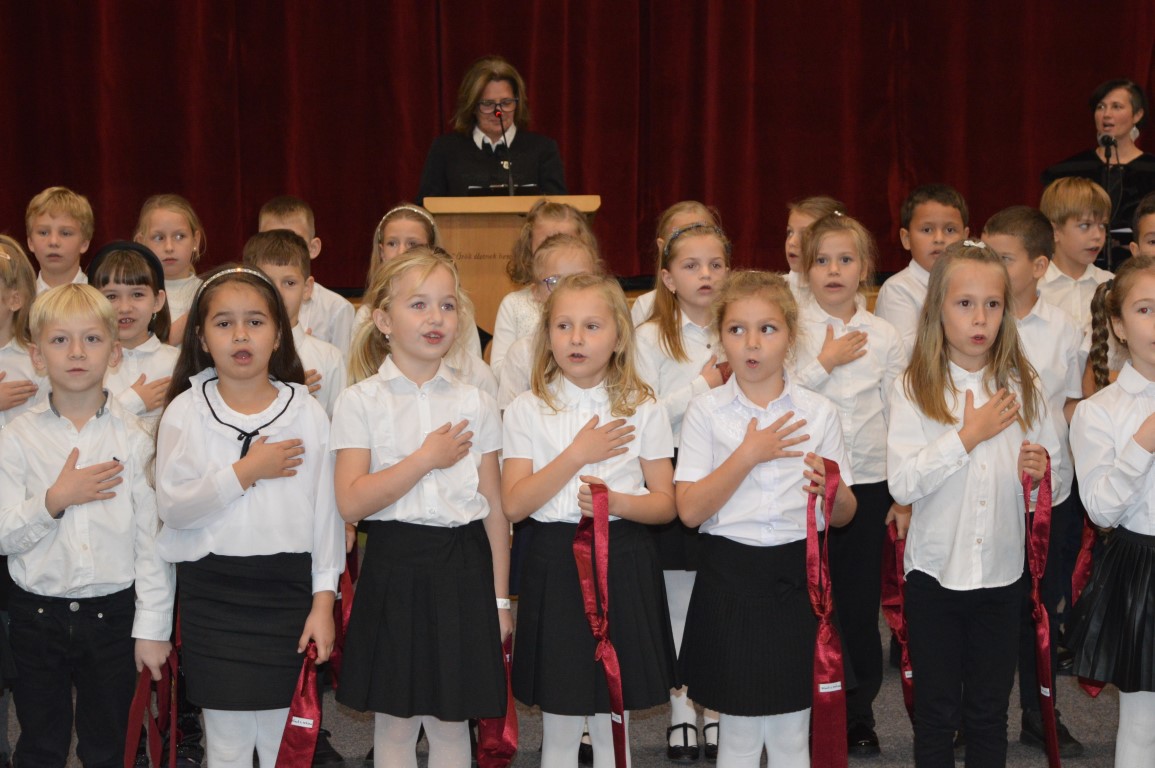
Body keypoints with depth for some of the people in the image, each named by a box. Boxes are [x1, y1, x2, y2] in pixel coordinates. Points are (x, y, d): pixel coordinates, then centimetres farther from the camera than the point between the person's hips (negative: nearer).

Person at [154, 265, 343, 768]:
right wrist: (245, 472, -16)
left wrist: (323, 600, -1)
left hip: (287, 585, 0)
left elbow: (326, 509, 2)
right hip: (212, 590, 0)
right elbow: (172, 505, -9)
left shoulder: (307, 413, 1)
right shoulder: (186, 411, 0)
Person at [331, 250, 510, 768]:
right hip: (394, 564, -1)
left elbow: (495, 509, 7)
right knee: (394, 721, 7)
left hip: (462, 566, 2)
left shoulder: (475, 403, 5)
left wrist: (500, 598, 6)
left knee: (450, 721, 9)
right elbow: (351, 502, -13)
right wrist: (427, 458, -14)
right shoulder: (361, 401, -2)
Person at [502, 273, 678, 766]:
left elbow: (665, 503, 2)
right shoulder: (527, 410, 0)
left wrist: (618, 502, -18)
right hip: (553, 564, 0)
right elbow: (513, 504, -8)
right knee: (558, 727, 8)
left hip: (623, 564, 0)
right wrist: (578, 454, -15)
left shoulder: (642, 409, 1)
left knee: (612, 725, 8)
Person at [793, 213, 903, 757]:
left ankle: (859, 713, 19)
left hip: (868, 483, 2)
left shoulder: (884, 336, 5)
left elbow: (898, 417, 9)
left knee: (861, 601, 6)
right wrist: (825, 363, -13)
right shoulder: (791, 328, -1)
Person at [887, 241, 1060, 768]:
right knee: (936, 712, 9)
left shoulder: (1021, 388, 2)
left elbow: (1054, 476, 10)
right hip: (935, 572, -2)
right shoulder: (915, 389, -7)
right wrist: (970, 435, -18)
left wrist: (1040, 470, -13)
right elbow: (902, 485, -17)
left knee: (989, 713, 12)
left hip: (1001, 572, 2)